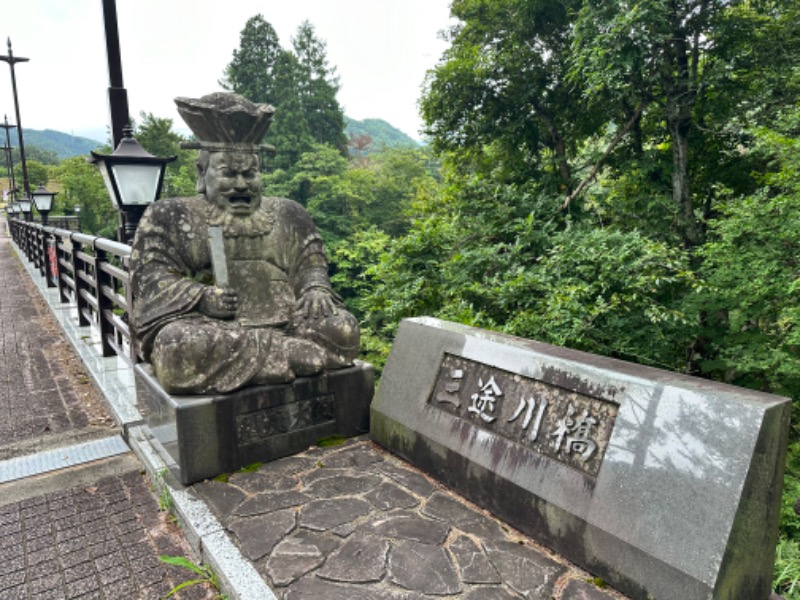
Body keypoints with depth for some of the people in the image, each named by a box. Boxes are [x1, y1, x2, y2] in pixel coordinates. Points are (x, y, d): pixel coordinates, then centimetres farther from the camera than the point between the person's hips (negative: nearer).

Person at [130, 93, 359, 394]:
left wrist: (316, 289, -7)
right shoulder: (170, 216, 15)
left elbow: (310, 265, 18)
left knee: (343, 329, -23)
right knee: (177, 346, -37)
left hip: (283, 322, 2)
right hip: (204, 323, -1)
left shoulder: (287, 214, 22)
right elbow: (148, 274, 6)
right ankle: (292, 354, -30)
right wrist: (201, 296, -13)